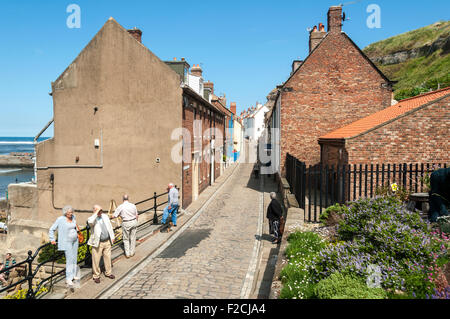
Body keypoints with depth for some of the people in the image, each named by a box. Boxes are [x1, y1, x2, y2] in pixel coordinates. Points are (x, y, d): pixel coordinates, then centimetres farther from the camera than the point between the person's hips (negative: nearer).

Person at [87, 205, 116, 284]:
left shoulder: (105, 216, 6)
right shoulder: (92, 219, -11)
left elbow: (110, 227, 15)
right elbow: (90, 222, -38)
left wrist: (112, 237, 13)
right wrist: (96, 213, -30)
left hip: (107, 241, 5)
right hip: (98, 243, -5)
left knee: (108, 258, 14)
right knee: (96, 260, 3)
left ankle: (108, 273, 31)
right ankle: (96, 276, 20)